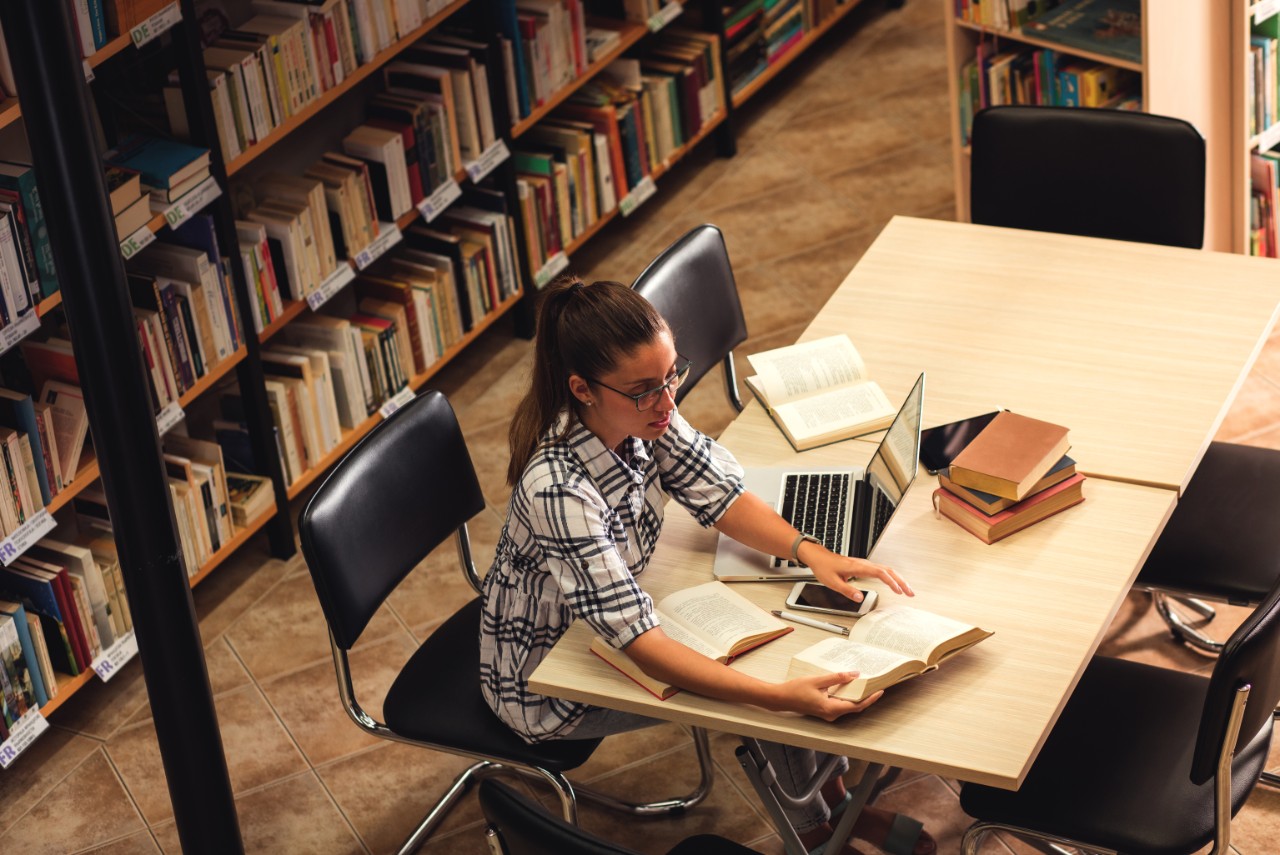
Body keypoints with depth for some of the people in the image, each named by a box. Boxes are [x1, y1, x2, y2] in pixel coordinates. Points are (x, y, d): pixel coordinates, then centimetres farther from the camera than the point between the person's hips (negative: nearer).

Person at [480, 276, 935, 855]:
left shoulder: (643, 415, -18)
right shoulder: (557, 491, -40)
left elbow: (717, 494, -7)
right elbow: (639, 644, -41)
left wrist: (810, 552, -25)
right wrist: (781, 697, -49)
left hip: (610, 617, 7)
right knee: (760, 677, -11)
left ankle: (834, 799, 20)